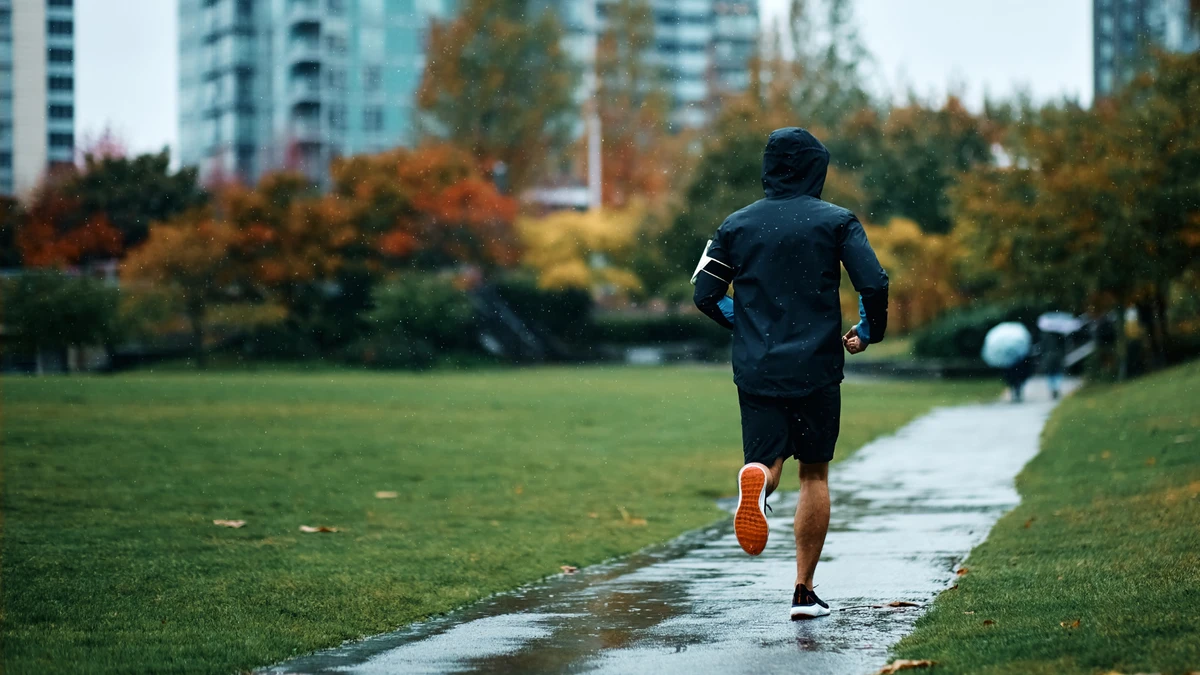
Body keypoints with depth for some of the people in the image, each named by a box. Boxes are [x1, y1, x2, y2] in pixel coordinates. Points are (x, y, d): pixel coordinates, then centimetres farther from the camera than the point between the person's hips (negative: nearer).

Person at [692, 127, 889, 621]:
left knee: (766, 462, 5)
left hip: (756, 370, 2)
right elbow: (874, 283, -12)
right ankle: (804, 592, 9)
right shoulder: (835, 221, 0)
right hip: (816, 368, -1)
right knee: (814, 474, 10)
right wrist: (868, 334, 7)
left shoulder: (737, 224, 7)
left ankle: (756, 481, -35)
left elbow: (705, 294, 7)